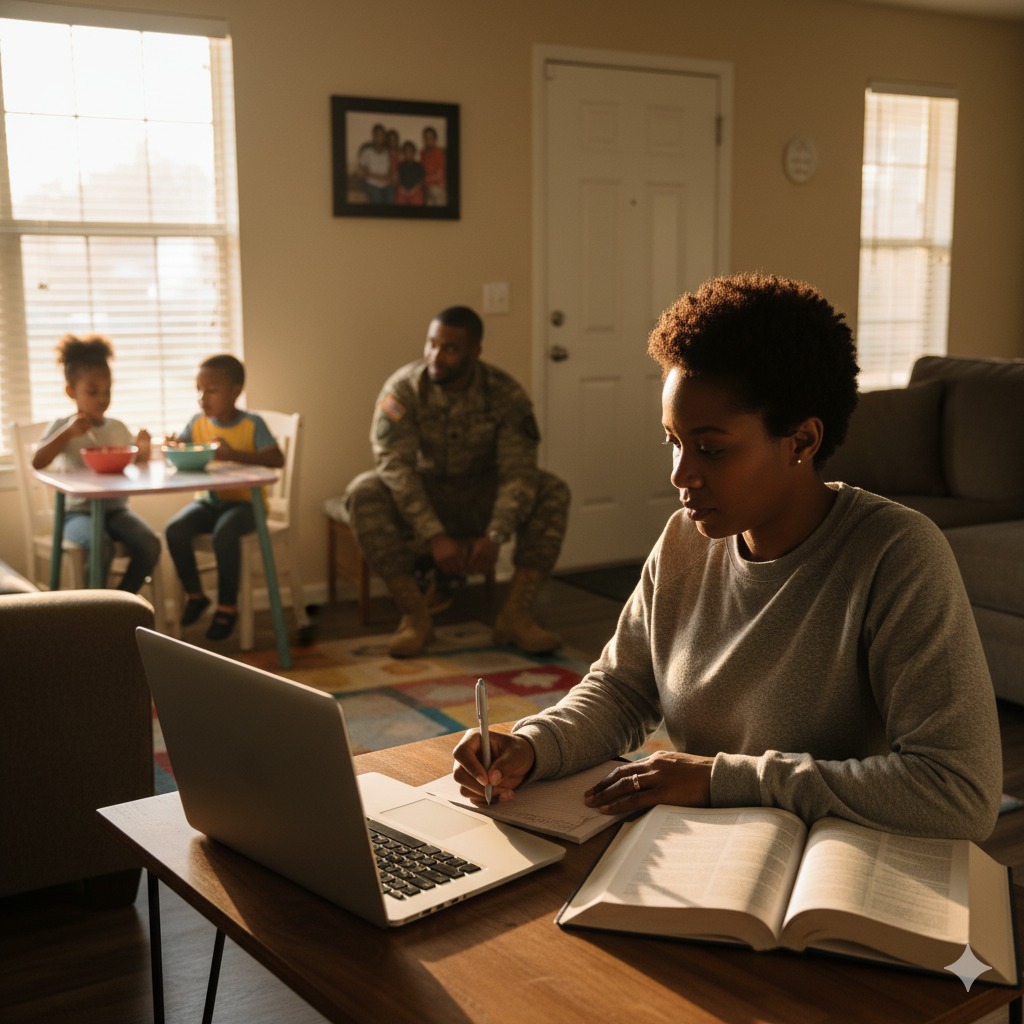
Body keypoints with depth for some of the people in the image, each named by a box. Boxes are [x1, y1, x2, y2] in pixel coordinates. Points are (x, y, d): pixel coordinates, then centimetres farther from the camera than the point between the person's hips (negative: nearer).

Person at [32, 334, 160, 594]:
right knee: (102, 546, -35)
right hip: (79, 511, -4)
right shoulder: (63, 426, 0)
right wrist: (68, 433, -20)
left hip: (116, 508, 4)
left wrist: (143, 448, -8)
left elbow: (140, 461, 14)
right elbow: (37, 462, -13)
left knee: (150, 545, -23)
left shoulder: (117, 427, 12)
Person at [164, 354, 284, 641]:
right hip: (211, 500, 5)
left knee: (224, 533, -34)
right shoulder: (198, 423, 6)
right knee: (174, 530, -20)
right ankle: (194, 594, 3)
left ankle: (227, 606, -13)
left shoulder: (252, 424, -9)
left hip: (245, 502, -5)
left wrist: (234, 454, -35)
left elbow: (277, 459, -23)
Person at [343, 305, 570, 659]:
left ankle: (515, 614, -23)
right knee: (363, 492, -31)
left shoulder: (506, 394, -15)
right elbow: (395, 467, -26)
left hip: (482, 497, 1)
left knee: (553, 492, -24)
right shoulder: (402, 388, -18)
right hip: (423, 495, -1)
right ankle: (415, 614, -23)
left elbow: (518, 472, -20)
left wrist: (495, 537, -36)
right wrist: (434, 537, -36)